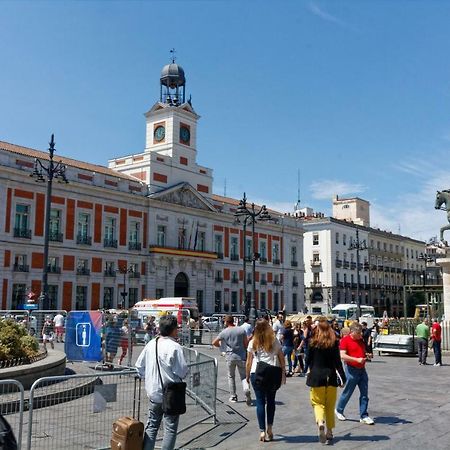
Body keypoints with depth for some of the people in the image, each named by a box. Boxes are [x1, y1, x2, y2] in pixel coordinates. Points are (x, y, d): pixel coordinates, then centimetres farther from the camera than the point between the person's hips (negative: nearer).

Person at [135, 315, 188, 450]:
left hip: (153, 393, 6)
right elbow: (182, 371, -19)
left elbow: (139, 365, 7)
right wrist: (181, 375, 3)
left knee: (152, 425, 18)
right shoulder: (175, 347, -19)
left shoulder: (151, 344, 1)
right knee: (170, 428, 7)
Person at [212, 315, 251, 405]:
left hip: (230, 357, 0)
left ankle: (233, 396, 17)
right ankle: (246, 389, -21)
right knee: (243, 376, 6)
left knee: (231, 376, 16)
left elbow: (214, 343, 3)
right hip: (241, 356, 0)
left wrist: (221, 345, 22)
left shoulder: (224, 332, -3)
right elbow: (246, 343, 1)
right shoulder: (241, 330, -1)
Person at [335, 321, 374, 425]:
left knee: (364, 394, 4)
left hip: (362, 370, 6)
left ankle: (363, 416, 11)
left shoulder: (361, 340, 10)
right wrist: (357, 359, -25)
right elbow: (343, 356, -20)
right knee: (347, 393, 6)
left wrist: (366, 355, 8)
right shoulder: (345, 340, -11)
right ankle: (339, 410, 26)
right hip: (352, 370, -6)